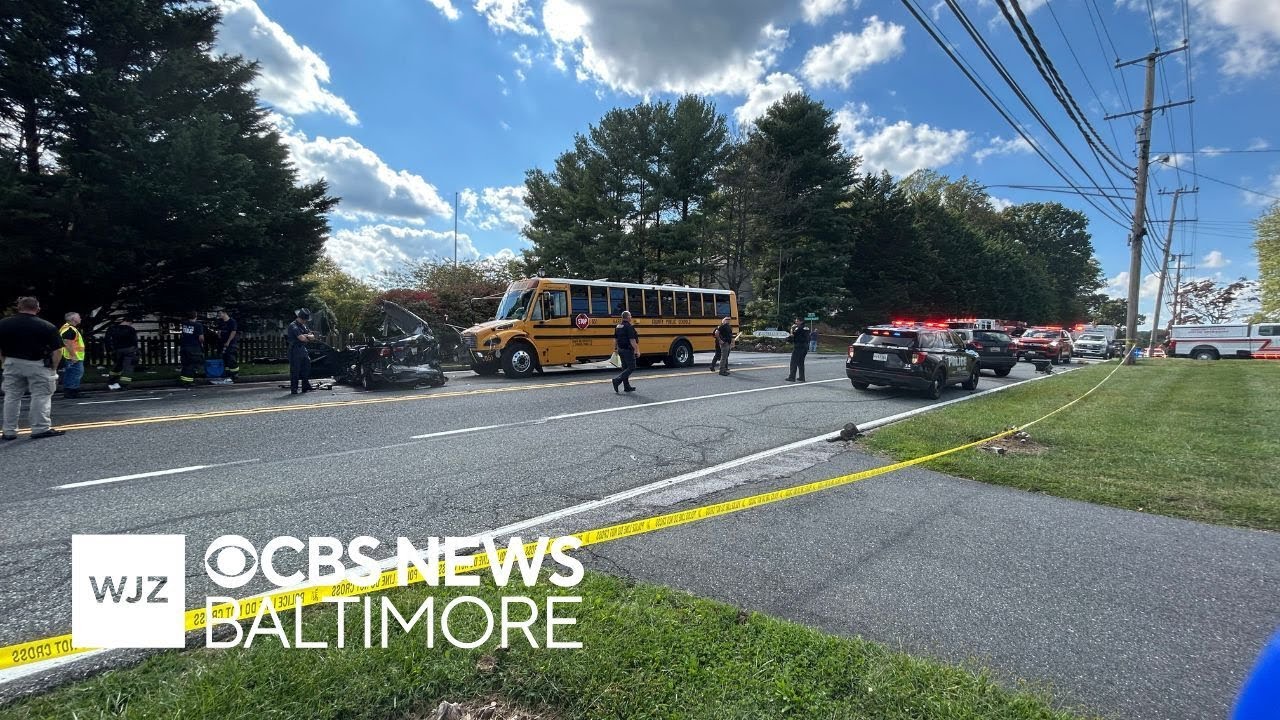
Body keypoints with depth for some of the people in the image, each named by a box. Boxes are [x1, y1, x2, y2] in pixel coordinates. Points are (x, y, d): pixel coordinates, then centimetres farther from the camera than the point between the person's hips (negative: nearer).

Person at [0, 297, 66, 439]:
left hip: (12, 363, 4)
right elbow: (58, 350, -10)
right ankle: (40, 428, -1)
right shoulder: (47, 326, -8)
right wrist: (53, 368, 0)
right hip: (38, 365, -4)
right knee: (41, 396, 2)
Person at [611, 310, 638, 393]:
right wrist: (637, 350, -18)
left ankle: (627, 386, 16)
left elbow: (615, 339, 14)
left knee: (625, 368, 13)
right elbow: (632, 340, -21)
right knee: (631, 368, -3)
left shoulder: (618, 326, 10)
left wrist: (615, 348, 22)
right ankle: (617, 380, -15)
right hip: (628, 350, -9)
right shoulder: (629, 327, -16)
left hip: (621, 349, 9)